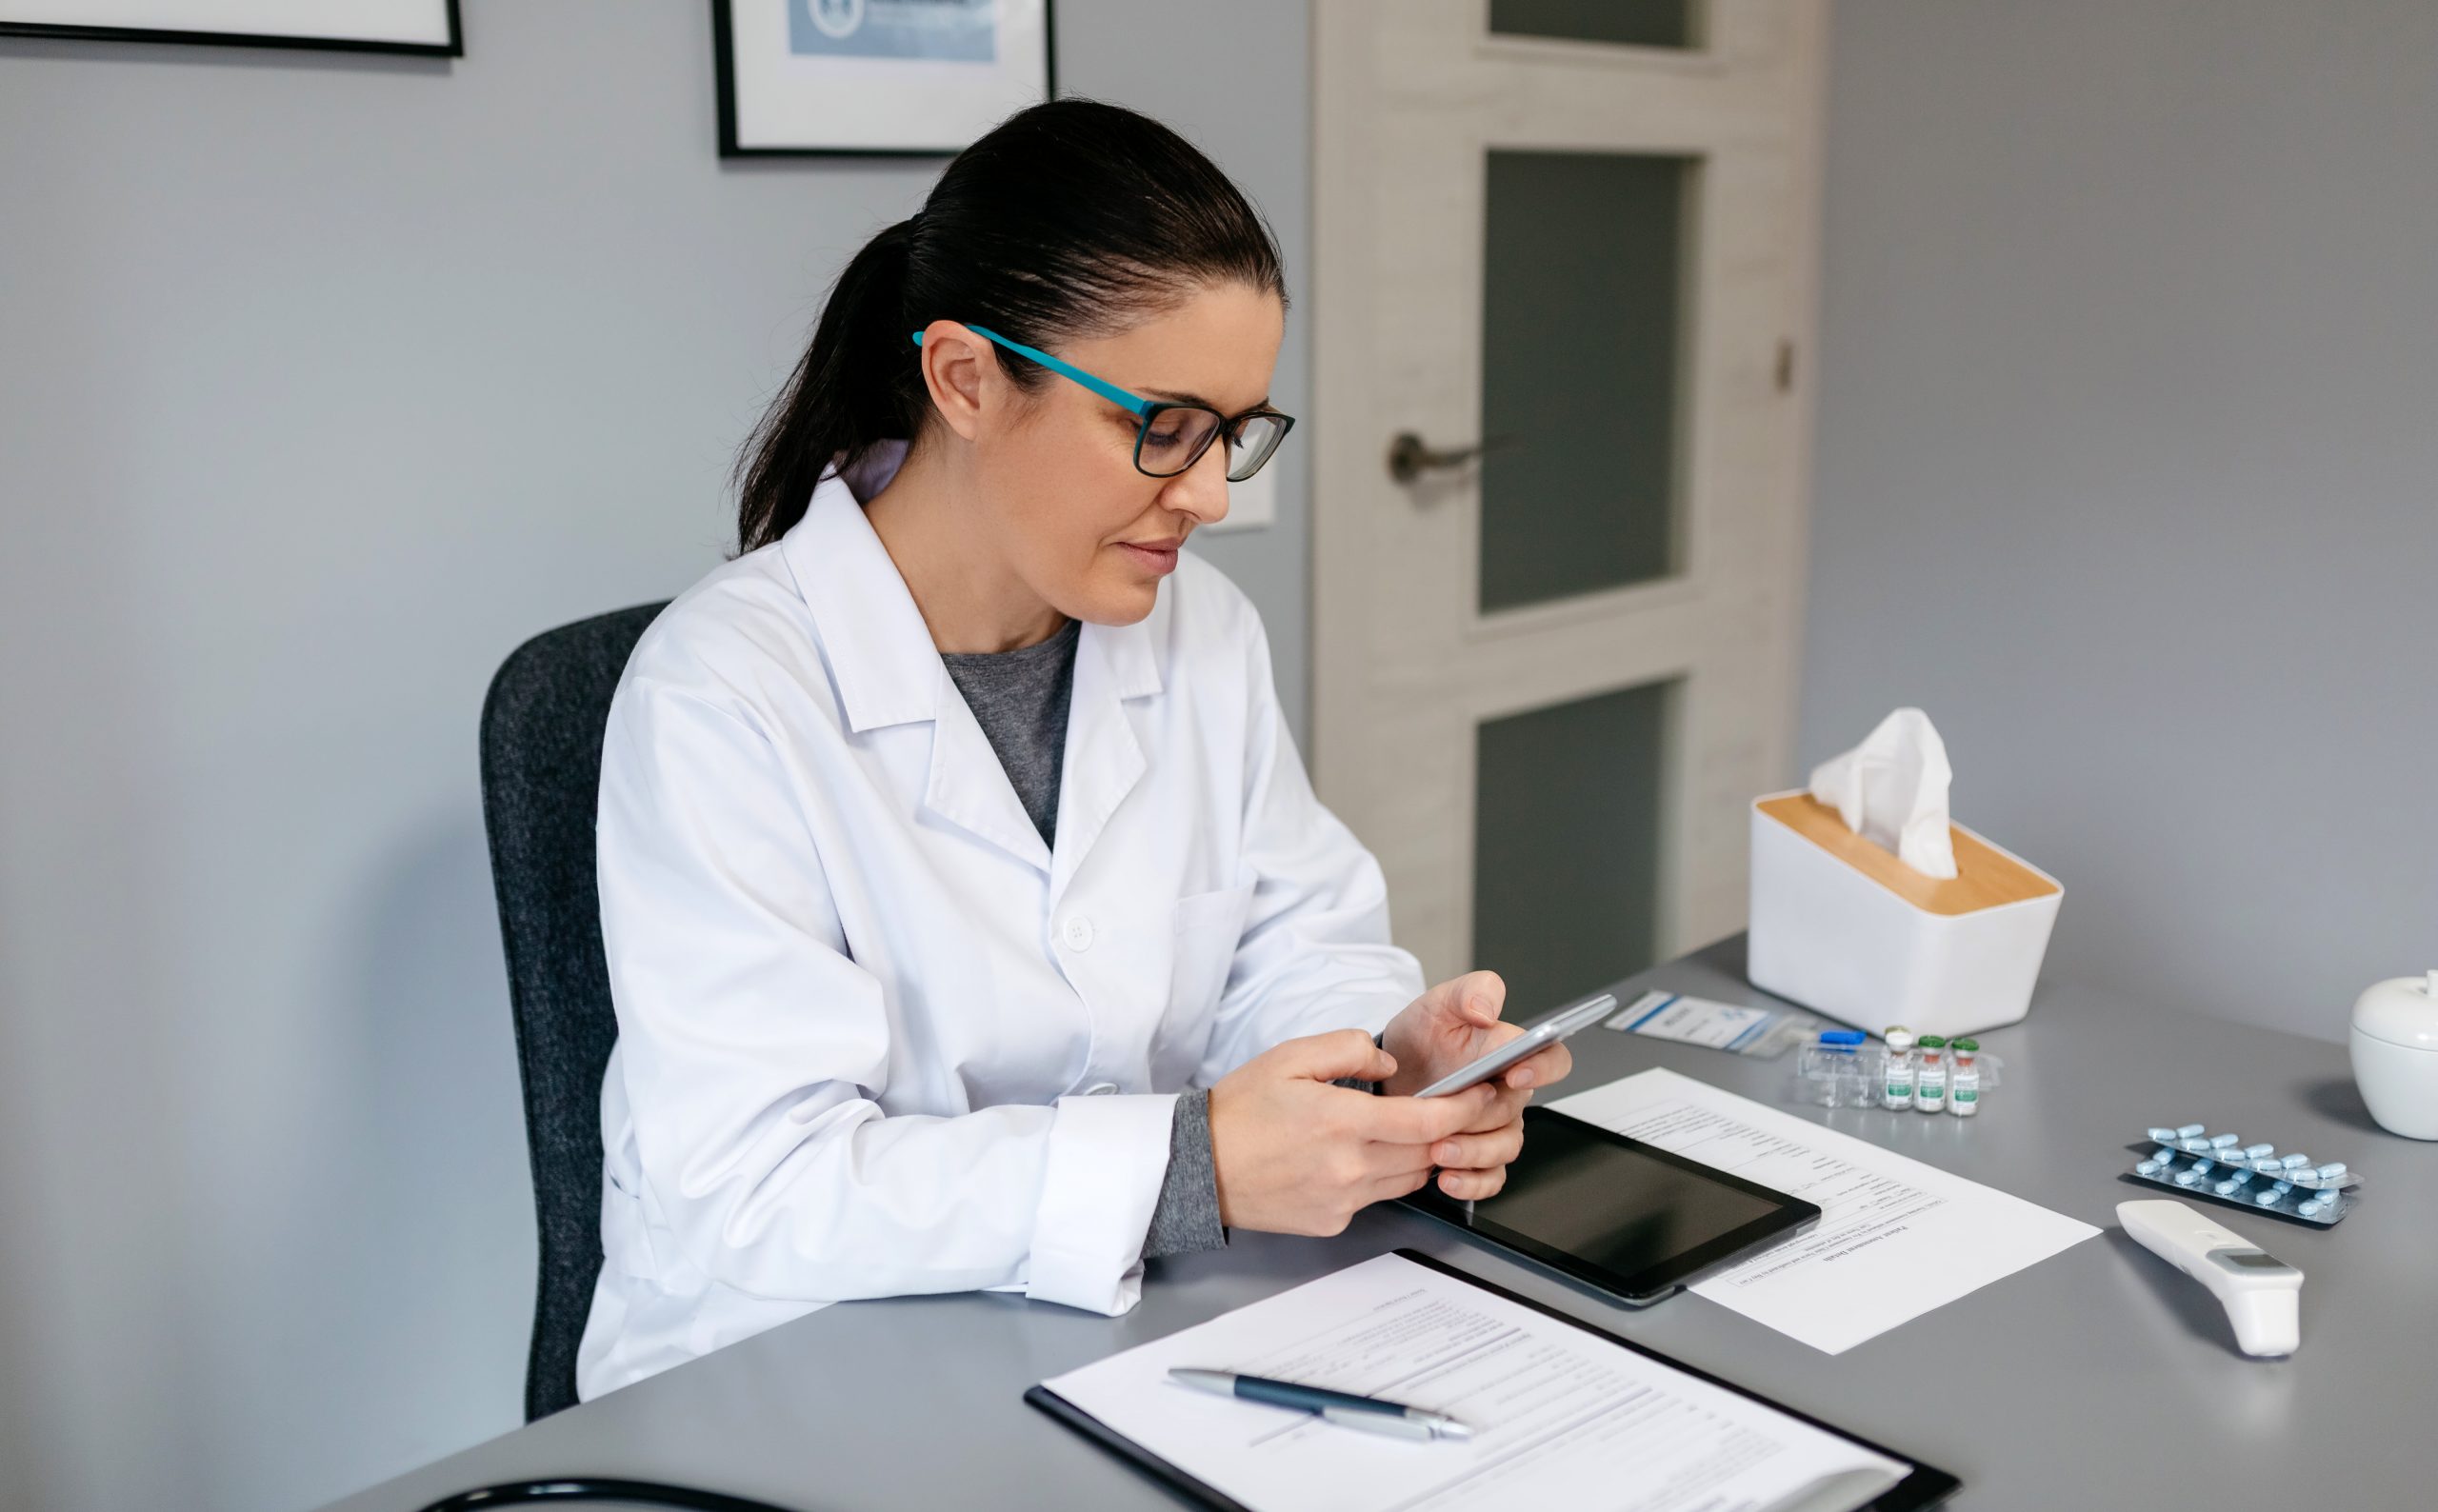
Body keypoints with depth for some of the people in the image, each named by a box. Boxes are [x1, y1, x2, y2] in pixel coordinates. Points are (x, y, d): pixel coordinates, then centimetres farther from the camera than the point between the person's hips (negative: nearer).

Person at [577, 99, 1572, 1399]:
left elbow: (1294, 945, 9)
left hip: (1140, 1337, 4)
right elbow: (746, 1189, -23)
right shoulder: (720, 691, -18)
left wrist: (1388, 1059, -14)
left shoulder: (1205, 632, 4)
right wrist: (1194, 1170, -31)